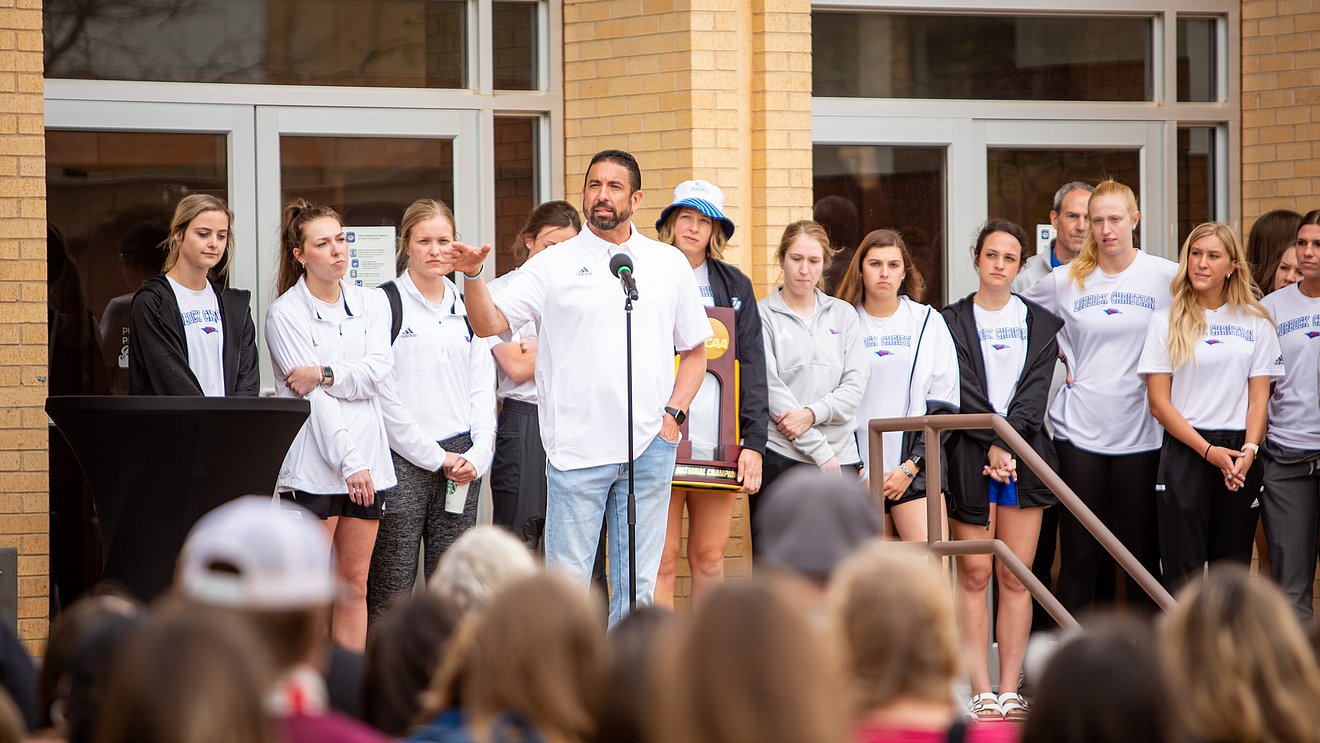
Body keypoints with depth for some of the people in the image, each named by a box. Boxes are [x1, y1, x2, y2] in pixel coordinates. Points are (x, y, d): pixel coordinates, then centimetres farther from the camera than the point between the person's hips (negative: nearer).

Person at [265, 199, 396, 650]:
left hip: (367, 460, 5)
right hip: (313, 464, -5)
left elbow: (377, 371, -2)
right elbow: (313, 398, -10)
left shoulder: (371, 304, 13)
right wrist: (349, 463, -15)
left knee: (354, 586, 7)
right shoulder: (285, 313, -3)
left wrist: (324, 374, -16)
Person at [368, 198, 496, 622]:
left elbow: (483, 388, 14)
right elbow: (384, 394, -7)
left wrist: (478, 455, -1)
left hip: (462, 461, 5)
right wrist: (435, 457, -9)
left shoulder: (467, 309, 16)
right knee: (391, 589, -6)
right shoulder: (386, 304, -1)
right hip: (402, 457, -5)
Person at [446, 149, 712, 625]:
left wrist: (673, 413, 4)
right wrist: (473, 277, -22)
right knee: (567, 583, -3)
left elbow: (695, 349, 17)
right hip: (577, 447, -3)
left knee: (638, 584, 6)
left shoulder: (669, 264, 11)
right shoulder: (554, 265, 3)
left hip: (650, 447, 3)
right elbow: (489, 324, -5)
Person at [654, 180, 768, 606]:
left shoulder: (735, 287, 15)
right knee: (663, 559, -6)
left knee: (710, 558, 2)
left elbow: (752, 369, 12)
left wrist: (754, 442, 2)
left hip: (717, 442, 2)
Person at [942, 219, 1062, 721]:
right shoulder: (952, 321, 6)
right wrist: (994, 445, -13)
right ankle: (981, 692, -3)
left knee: (1016, 577, 0)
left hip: (1025, 454, 2)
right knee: (974, 574, -4)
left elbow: (1034, 391, 2)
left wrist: (1009, 441, -12)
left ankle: (1010, 691, 1)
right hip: (969, 454, -2)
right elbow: (962, 391, -3)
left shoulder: (1040, 323, 13)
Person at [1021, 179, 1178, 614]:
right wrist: (1060, 358, 8)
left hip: (1141, 430, -1)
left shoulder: (1167, 277, 0)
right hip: (1080, 431, 1)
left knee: (1142, 554, 3)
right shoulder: (1065, 281, 5)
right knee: (1078, 557, 1)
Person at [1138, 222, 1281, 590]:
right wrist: (1208, 451, -10)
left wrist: (1248, 450, -12)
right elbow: (1159, 402, -1)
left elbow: (1259, 397, 6)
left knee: (1233, 567, 2)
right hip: (1184, 450, -2)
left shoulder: (1255, 322, 8)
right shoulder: (1166, 321, 3)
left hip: (1240, 453, 2)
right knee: (1183, 567, -5)